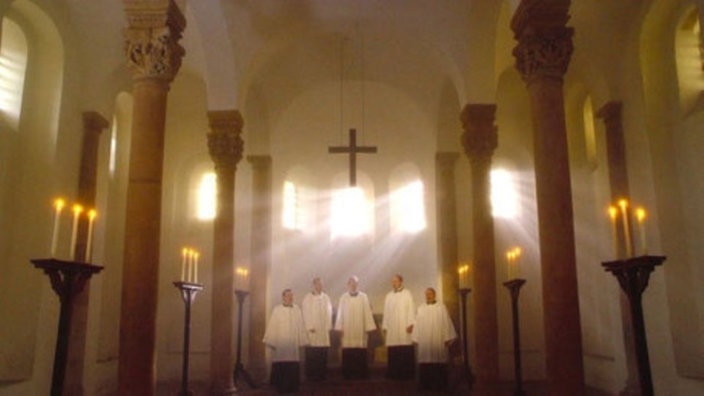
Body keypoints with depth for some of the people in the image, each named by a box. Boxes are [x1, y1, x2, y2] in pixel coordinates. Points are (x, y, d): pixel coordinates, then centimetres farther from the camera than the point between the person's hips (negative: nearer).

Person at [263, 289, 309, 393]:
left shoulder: (297, 310, 7)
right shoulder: (277, 309, 0)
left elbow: (301, 326, 7)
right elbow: (272, 326, -2)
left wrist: (301, 341, 2)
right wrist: (271, 342, -7)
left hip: (293, 343, 2)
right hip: (280, 343, -2)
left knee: (293, 366, 2)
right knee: (281, 366, -4)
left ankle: (292, 386, 12)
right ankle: (281, 387, 7)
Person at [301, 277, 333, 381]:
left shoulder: (326, 297, 13)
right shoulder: (308, 297, 0)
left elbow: (329, 312, 12)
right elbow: (305, 313, -4)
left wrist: (328, 326, 4)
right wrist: (310, 327, -11)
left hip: (324, 329, 4)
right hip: (312, 329, -4)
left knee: (323, 353, 1)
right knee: (312, 353, -6)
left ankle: (321, 374, 9)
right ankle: (311, 374, 2)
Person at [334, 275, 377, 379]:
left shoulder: (363, 297, 3)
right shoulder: (343, 297, 5)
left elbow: (367, 312, 1)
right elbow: (340, 313, 4)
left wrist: (368, 328, -4)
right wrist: (340, 328, -2)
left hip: (360, 329, 0)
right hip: (347, 329, 0)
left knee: (360, 352, -3)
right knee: (348, 353, -3)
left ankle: (361, 373, 4)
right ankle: (348, 374, 3)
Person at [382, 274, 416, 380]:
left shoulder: (407, 294, 3)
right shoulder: (389, 296, 14)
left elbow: (411, 309, -4)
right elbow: (386, 312, 14)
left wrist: (410, 324, -13)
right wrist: (384, 326, 8)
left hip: (404, 327, -4)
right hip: (391, 328, 4)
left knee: (406, 352, -6)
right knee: (393, 353, 0)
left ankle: (407, 373, -1)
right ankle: (394, 373, 5)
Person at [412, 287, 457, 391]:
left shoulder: (441, 307, 4)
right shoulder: (421, 308, 9)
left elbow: (446, 322, 1)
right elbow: (417, 324, 9)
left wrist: (447, 338, -5)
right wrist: (416, 339, 3)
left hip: (438, 340, -1)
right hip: (424, 341, 2)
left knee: (439, 363, -4)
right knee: (425, 363, -2)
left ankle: (440, 385, 3)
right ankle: (425, 385, 3)